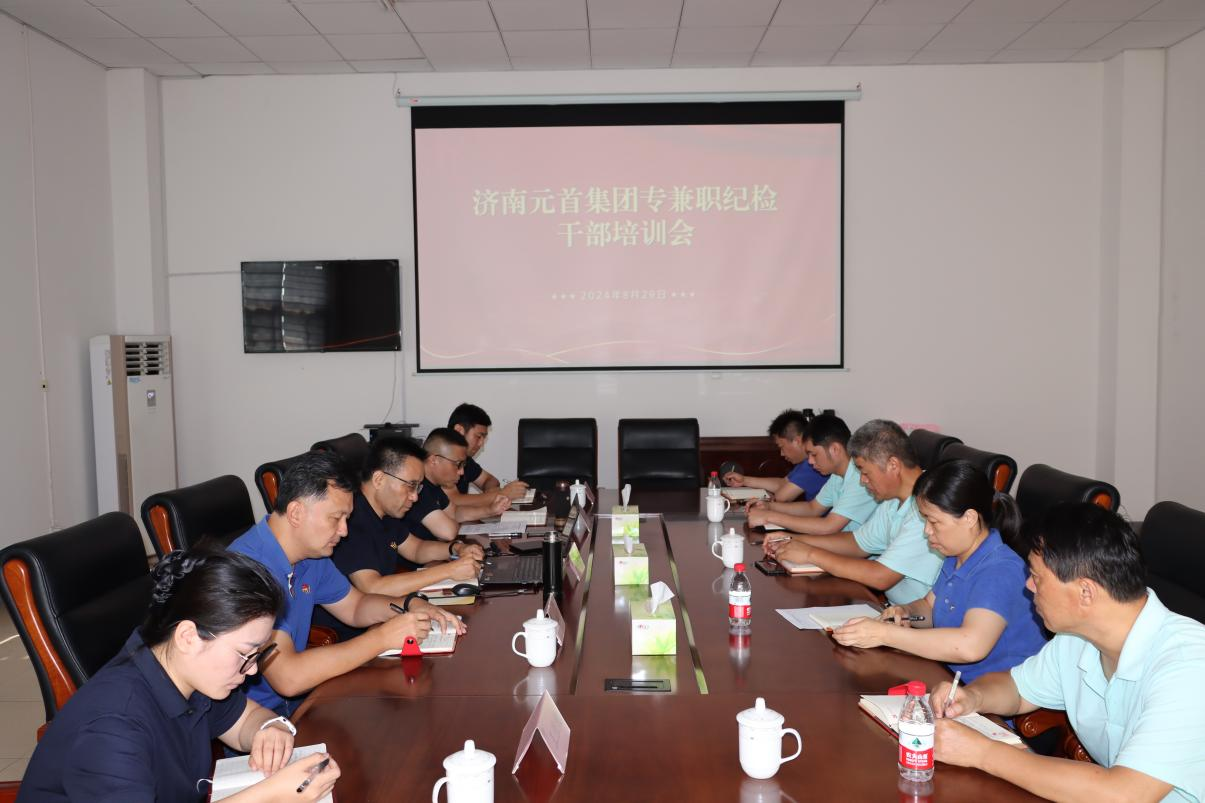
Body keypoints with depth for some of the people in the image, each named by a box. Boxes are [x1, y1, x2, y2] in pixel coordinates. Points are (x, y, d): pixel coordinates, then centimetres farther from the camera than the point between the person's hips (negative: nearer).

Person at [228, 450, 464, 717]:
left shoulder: (310, 554, 3)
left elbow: (355, 606, 18)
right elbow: (288, 678, -33)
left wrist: (411, 604, -3)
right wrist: (383, 637, -27)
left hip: (298, 699, 8)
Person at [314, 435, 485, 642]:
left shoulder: (385, 512, 6)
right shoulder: (349, 520, -25)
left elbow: (415, 548, 21)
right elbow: (372, 588, -33)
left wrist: (456, 549, 0)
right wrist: (449, 570, -29)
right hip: (343, 636, -9)